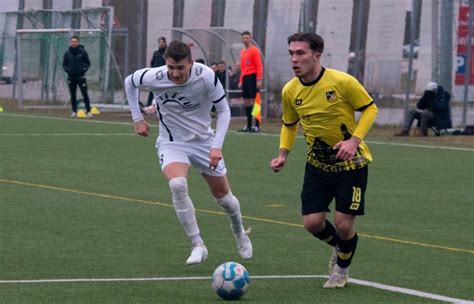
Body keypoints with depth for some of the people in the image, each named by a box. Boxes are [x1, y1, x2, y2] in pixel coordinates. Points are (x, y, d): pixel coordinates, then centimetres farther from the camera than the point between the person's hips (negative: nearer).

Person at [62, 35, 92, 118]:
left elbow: (88, 63, 4)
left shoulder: (82, 52, -2)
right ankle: (74, 111, 15)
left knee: (85, 94, -7)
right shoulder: (67, 53, 3)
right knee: (73, 95, 7)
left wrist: (84, 69, -11)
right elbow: (64, 64, 11)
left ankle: (88, 111, -5)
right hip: (71, 77, 3)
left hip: (81, 76, -2)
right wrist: (67, 70, -8)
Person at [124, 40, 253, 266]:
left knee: (223, 195, 10)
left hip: (204, 141, 1)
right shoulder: (154, 78, -21)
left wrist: (217, 146, -19)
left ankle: (240, 233, 44)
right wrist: (137, 118, 1)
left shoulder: (206, 76, -23)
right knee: (177, 184, -30)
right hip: (172, 143, -1)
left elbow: (223, 110, -11)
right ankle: (198, 245, -19)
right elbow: (130, 82, 3)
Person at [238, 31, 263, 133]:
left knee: (253, 101, -10)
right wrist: (241, 81, 17)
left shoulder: (254, 50, -5)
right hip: (245, 78, 8)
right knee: (246, 102, 7)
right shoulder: (242, 52, 18)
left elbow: (259, 66, -10)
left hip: (252, 77, -8)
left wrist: (259, 80, -17)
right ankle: (249, 125, 11)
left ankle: (257, 125, -9)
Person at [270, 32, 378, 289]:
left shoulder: (342, 82, -21)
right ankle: (339, 247, 32)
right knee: (312, 223, -4)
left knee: (343, 224, -8)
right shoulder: (290, 91, -7)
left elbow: (370, 108, -10)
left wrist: (354, 140, -24)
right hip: (317, 164, 4)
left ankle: (342, 268, 25)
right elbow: (289, 124, 11)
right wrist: (283, 154, -5)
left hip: (351, 162, -4)